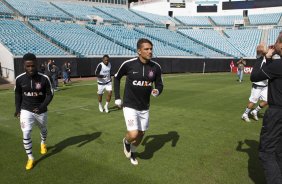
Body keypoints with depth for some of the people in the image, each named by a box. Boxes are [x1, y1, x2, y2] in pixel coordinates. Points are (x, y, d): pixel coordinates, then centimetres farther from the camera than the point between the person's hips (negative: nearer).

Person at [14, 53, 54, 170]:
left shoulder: (44, 78, -20)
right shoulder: (19, 79, -13)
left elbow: (50, 94, -11)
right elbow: (18, 94, 4)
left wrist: (42, 106, -23)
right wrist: (18, 109, 4)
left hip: (41, 110, 0)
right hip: (26, 110, 0)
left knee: (43, 130, 22)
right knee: (26, 134, -10)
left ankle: (43, 143, 55)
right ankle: (30, 158, 8)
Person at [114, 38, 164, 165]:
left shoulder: (156, 67, -9)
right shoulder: (128, 64, -15)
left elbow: (159, 85, 4)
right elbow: (117, 77, 3)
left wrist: (157, 91, -20)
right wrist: (117, 97, 1)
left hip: (144, 107, 4)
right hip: (130, 106, -4)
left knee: (141, 134, 15)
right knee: (133, 134, -16)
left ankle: (133, 152, 46)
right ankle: (126, 141, 23)